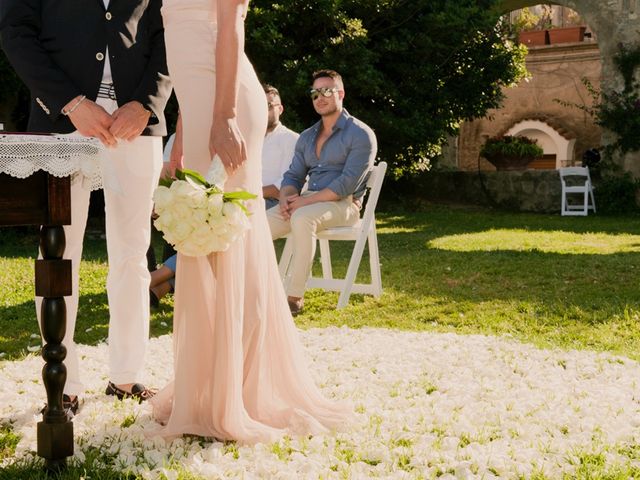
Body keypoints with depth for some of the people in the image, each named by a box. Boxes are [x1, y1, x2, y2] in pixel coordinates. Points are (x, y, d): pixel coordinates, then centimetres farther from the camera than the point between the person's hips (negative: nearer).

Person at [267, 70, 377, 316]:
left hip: (343, 204, -7)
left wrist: (305, 201, -19)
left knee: (302, 218, -38)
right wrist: (286, 199, -9)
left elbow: (347, 184, -15)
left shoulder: (360, 134, -5)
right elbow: (293, 176, 16)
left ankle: (295, 297, -34)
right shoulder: (307, 137, 18)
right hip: (307, 202, 7)